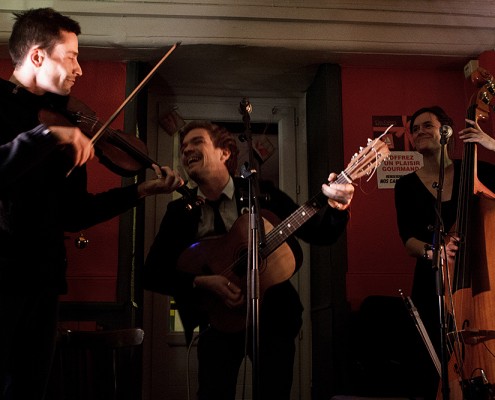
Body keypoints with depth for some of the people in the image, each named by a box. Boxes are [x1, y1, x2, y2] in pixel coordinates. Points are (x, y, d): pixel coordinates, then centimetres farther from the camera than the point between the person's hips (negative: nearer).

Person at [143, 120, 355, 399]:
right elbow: (152, 274, -3)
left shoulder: (261, 193, -7)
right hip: (219, 319, 1)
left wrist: (336, 208, -27)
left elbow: (319, 234, -7)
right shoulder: (180, 211, -2)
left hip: (272, 315, -1)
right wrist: (200, 282, -18)